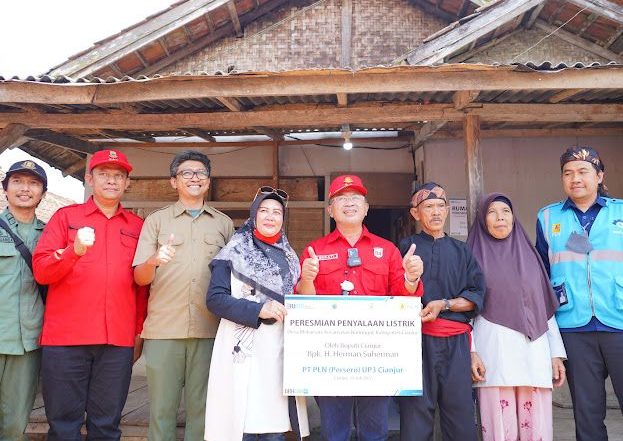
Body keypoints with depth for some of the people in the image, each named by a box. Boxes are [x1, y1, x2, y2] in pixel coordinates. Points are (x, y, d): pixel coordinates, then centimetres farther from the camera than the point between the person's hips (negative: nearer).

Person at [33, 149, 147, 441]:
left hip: (118, 342, 1)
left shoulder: (137, 226, 12)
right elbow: (40, 270, -2)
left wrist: (139, 332, 9)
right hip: (65, 339, -1)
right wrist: (74, 250, -20)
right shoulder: (66, 216, 8)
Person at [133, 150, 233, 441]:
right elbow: (139, 278, 2)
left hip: (210, 329, 1)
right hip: (163, 329, -1)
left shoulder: (224, 224, 13)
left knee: (201, 407, 8)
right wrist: (154, 261, -20)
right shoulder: (156, 220, 8)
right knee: (162, 408, 5)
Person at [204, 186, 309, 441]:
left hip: (281, 351, 4)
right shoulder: (235, 252, 1)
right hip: (244, 350, -4)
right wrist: (259, 310, -16)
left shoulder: (289, 256, 17)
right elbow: (215, 299, -7)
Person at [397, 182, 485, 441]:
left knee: (460, 412, 2)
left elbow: (476, 296, 7)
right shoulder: (406, 248, 11)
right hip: (417, 339, -2)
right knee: (416, 414, -2)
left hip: (455, 342, 2)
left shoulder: (461, 251, 17)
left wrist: (444, 304, -7)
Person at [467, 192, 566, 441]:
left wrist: (556, 353, 9)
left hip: (534, 350, 3)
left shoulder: (529, 254, 16)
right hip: (494, 350, -3)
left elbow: (545, 307, 15)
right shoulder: (474, 257, 6)